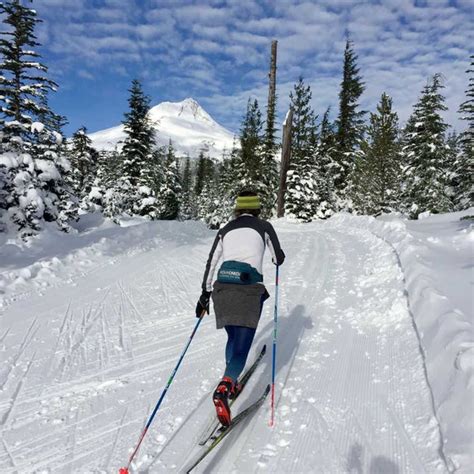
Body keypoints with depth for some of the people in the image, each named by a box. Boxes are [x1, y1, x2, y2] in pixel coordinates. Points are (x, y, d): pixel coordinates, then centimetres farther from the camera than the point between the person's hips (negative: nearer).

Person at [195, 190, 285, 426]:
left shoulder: (226, 229, 19)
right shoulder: (263, 226, 10)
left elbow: (211, 262, 16)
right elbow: (279, 258, 15)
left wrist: (205, 293, 21)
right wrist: (277, 258, 39)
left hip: (223, 287, 4)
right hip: (249, 288, -4)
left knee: (233, 339, 24)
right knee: (242, 346, -5)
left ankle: (231, 383, 29)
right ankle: (223, 388, -26)